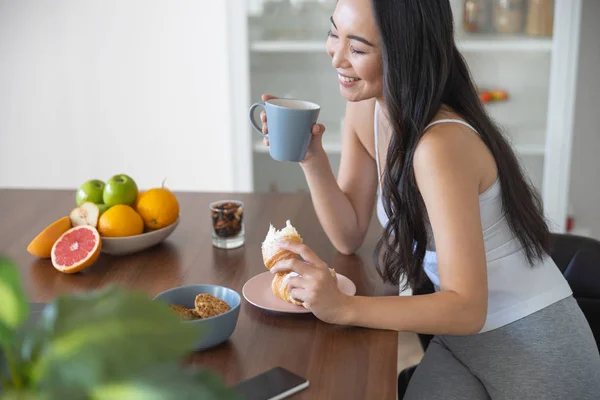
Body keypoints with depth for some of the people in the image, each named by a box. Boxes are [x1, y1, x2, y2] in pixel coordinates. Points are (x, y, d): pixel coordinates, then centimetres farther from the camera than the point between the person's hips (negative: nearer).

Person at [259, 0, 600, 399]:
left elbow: (467, 308, -29)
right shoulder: (364, 111, -5)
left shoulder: (441, 143, -29)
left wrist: (343, 308, -37)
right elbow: (349, 235, 0)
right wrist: (311, 158, -14)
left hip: (533, 340, -6)